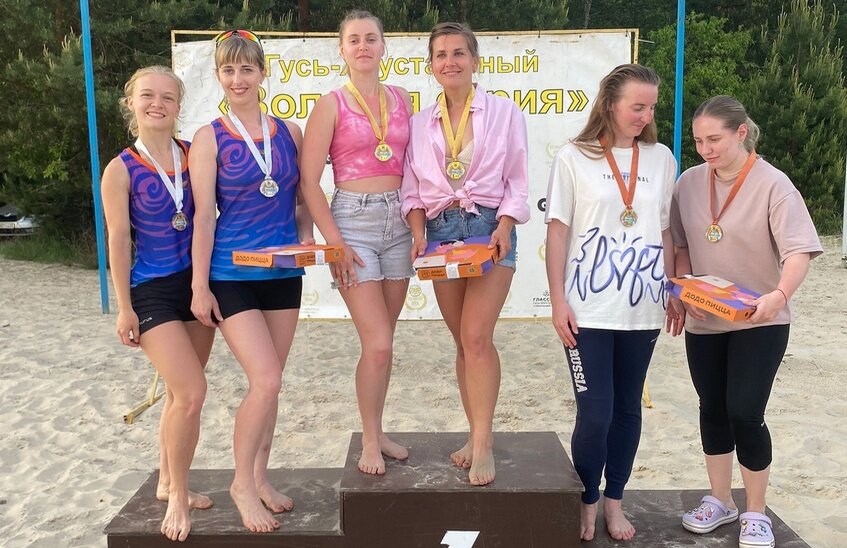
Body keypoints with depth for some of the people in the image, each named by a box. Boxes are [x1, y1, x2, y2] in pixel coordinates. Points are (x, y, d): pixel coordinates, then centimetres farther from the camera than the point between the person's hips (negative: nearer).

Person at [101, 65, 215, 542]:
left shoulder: (194, 155, 2)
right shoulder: (121, 171, -7)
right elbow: (119, 241, -6)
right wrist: (124, 307, -6)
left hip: (197, 281, 4)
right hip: (152, 290, -4)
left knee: (181, 392, 15)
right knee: (192, 393, -13)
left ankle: (169, 482, 34)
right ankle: (178, 496, 7)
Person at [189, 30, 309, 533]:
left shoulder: (289, 132, 7)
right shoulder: (210, 138, -3)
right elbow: (204, 216, -7)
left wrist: (305, 238, -3)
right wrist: (199, 287, -9)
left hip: (284, 272, 4)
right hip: (233, 274, -4)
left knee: (269, 382, 11)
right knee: (266, 381, -11)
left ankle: (261, 478, 28)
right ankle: (242, 483, 11)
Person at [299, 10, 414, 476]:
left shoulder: (402, 100, 11)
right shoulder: (331, 105, -3)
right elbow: (309, 181, -6)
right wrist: (334, 240, -12)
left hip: (399, 221, 4)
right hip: (353, 219, -4)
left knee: (381, 341, 11)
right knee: (377, 343, -8)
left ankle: (377, 431, 26)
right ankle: (370, 441, 12)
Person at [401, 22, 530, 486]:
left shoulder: (503, 112, 3)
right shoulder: (421, 123, 11)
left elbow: (517, 182, 1)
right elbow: (412, 188, 10)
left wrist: (504, 226, -14)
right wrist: (419, 230, -7)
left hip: (489, 227, -3)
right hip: (440, 231, 4)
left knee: (476, 336, -15)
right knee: (463, 341, 9)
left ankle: (482, 446, -6)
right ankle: (477, 435, 20)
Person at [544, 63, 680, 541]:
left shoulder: (661, 158, 7)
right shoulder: (574, 158, -2)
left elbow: (666, 233, 11)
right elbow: (558, 232, -2)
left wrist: (674, 295, 9)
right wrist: (558, 300, -7)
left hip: (642, 307, 3)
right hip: (589, 308, -3)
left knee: (628, 407, 11)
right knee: (595, 412, -2)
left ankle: (615, 501, 28)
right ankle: (586, 504, 20)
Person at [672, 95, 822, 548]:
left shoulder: (773, 185, -13)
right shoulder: (689, 182, 0)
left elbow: (799, 251, -19)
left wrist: (780, 295, -37)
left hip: (759, 322, -4)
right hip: (703, 321, 4)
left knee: (744, 413, -7)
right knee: (712, 409, 12)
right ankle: (720, 501, 30)